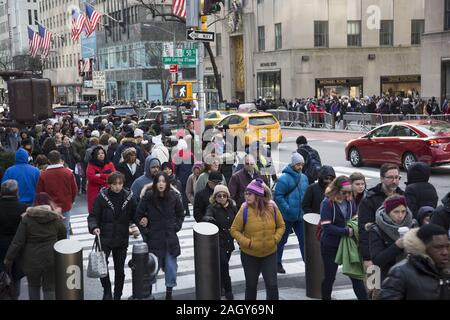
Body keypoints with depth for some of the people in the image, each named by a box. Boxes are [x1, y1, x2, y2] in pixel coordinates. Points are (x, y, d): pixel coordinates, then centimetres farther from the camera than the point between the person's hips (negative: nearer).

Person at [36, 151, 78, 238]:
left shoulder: (43, 175, -10)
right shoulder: (68, 173, -6)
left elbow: (39, 193, -4)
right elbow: (75, 190, 1)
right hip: (66, 207, 1)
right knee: (65, 231, 12)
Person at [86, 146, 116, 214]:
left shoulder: (110, 164, 11)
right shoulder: (91, 165, 2)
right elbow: (91, 177, -12)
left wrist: (100, 175, -12)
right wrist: (105, 180, -11)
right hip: (95, 192, -2)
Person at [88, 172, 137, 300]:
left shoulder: (129, 197, -2)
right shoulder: (102, 197, -7)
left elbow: (135, 216, 7)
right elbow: (93, 216, -5)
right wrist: (94, 227, -23)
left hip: (122, 240, 2)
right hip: (104, 238, -2)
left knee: (119, 269, 10)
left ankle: (117, 295, 28)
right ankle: (107, 292, 9)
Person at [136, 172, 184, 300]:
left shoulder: (174, 197, -2)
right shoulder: (148, 197, -8)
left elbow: (180, 214, 13)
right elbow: (139, 214, 4)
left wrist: (176, 227, 4)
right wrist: (146, 227, 1)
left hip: (170, 237, 2)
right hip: (154, 237, -1)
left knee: (171, 265, 3)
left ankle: (169, 292, 17)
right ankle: (149, 290, 20)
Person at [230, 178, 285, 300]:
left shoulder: (272, 207, -9)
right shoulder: (244, 210, -14)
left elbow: (281, 226, 5)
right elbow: (234, 230, -7)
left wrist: (275, 239, -8)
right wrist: (247, 242, -17)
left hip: (270, 253, 1)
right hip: (249, 254, -1)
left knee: (272, 284, 3)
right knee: (251, 284, 13)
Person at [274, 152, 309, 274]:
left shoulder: (304, 178, 7)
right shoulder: (284, 179, -15)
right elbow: (278, 196, -17)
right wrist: (287, 208, -23)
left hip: (300, 216, 6)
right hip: (287, 216, -6)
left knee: (304, 239, 7)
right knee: (282, 240, 8)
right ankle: (277, 263, 22)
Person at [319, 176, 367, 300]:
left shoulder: (350, 201, -2)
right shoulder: (327, 203, -16)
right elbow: (327, 227, -22)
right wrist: (347, 231, -22)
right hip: (330, 246, -4)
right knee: (329, 276, 11)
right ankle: (326, 297, 28)